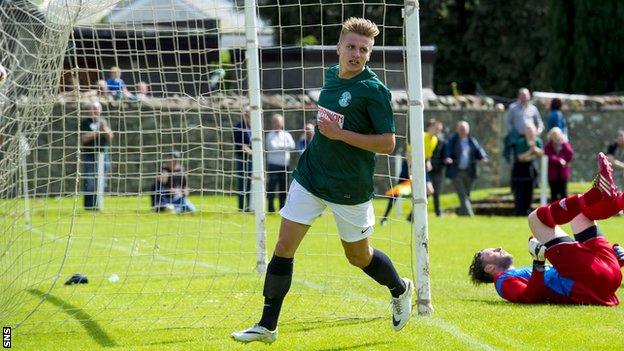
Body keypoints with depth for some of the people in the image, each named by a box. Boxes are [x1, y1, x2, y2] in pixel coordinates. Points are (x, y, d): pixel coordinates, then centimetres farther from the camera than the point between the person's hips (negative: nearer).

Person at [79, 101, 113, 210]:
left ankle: (97, 205, 8)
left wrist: (104, 128, -11)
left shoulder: (104, 121, 13)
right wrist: (97, 132, -14)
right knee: (89, 182, -8)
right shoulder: (85, 122, 1)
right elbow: (84, 138, -8)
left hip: (103, 154, 4)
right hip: (89, 155, -4)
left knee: (101, 181, 2)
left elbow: (110, 136, 6)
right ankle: (88, 205, -4)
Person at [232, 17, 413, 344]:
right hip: (309, 176, 5)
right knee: (284, 247, -2)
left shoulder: (373, 90, -16)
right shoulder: (331, 75, 4)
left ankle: (400, 290, 42)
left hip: (350, 189, -5)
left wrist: (340, 133, -23)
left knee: (358, 256, 11)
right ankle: (267, 326, 4)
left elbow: (388, 143, -19)